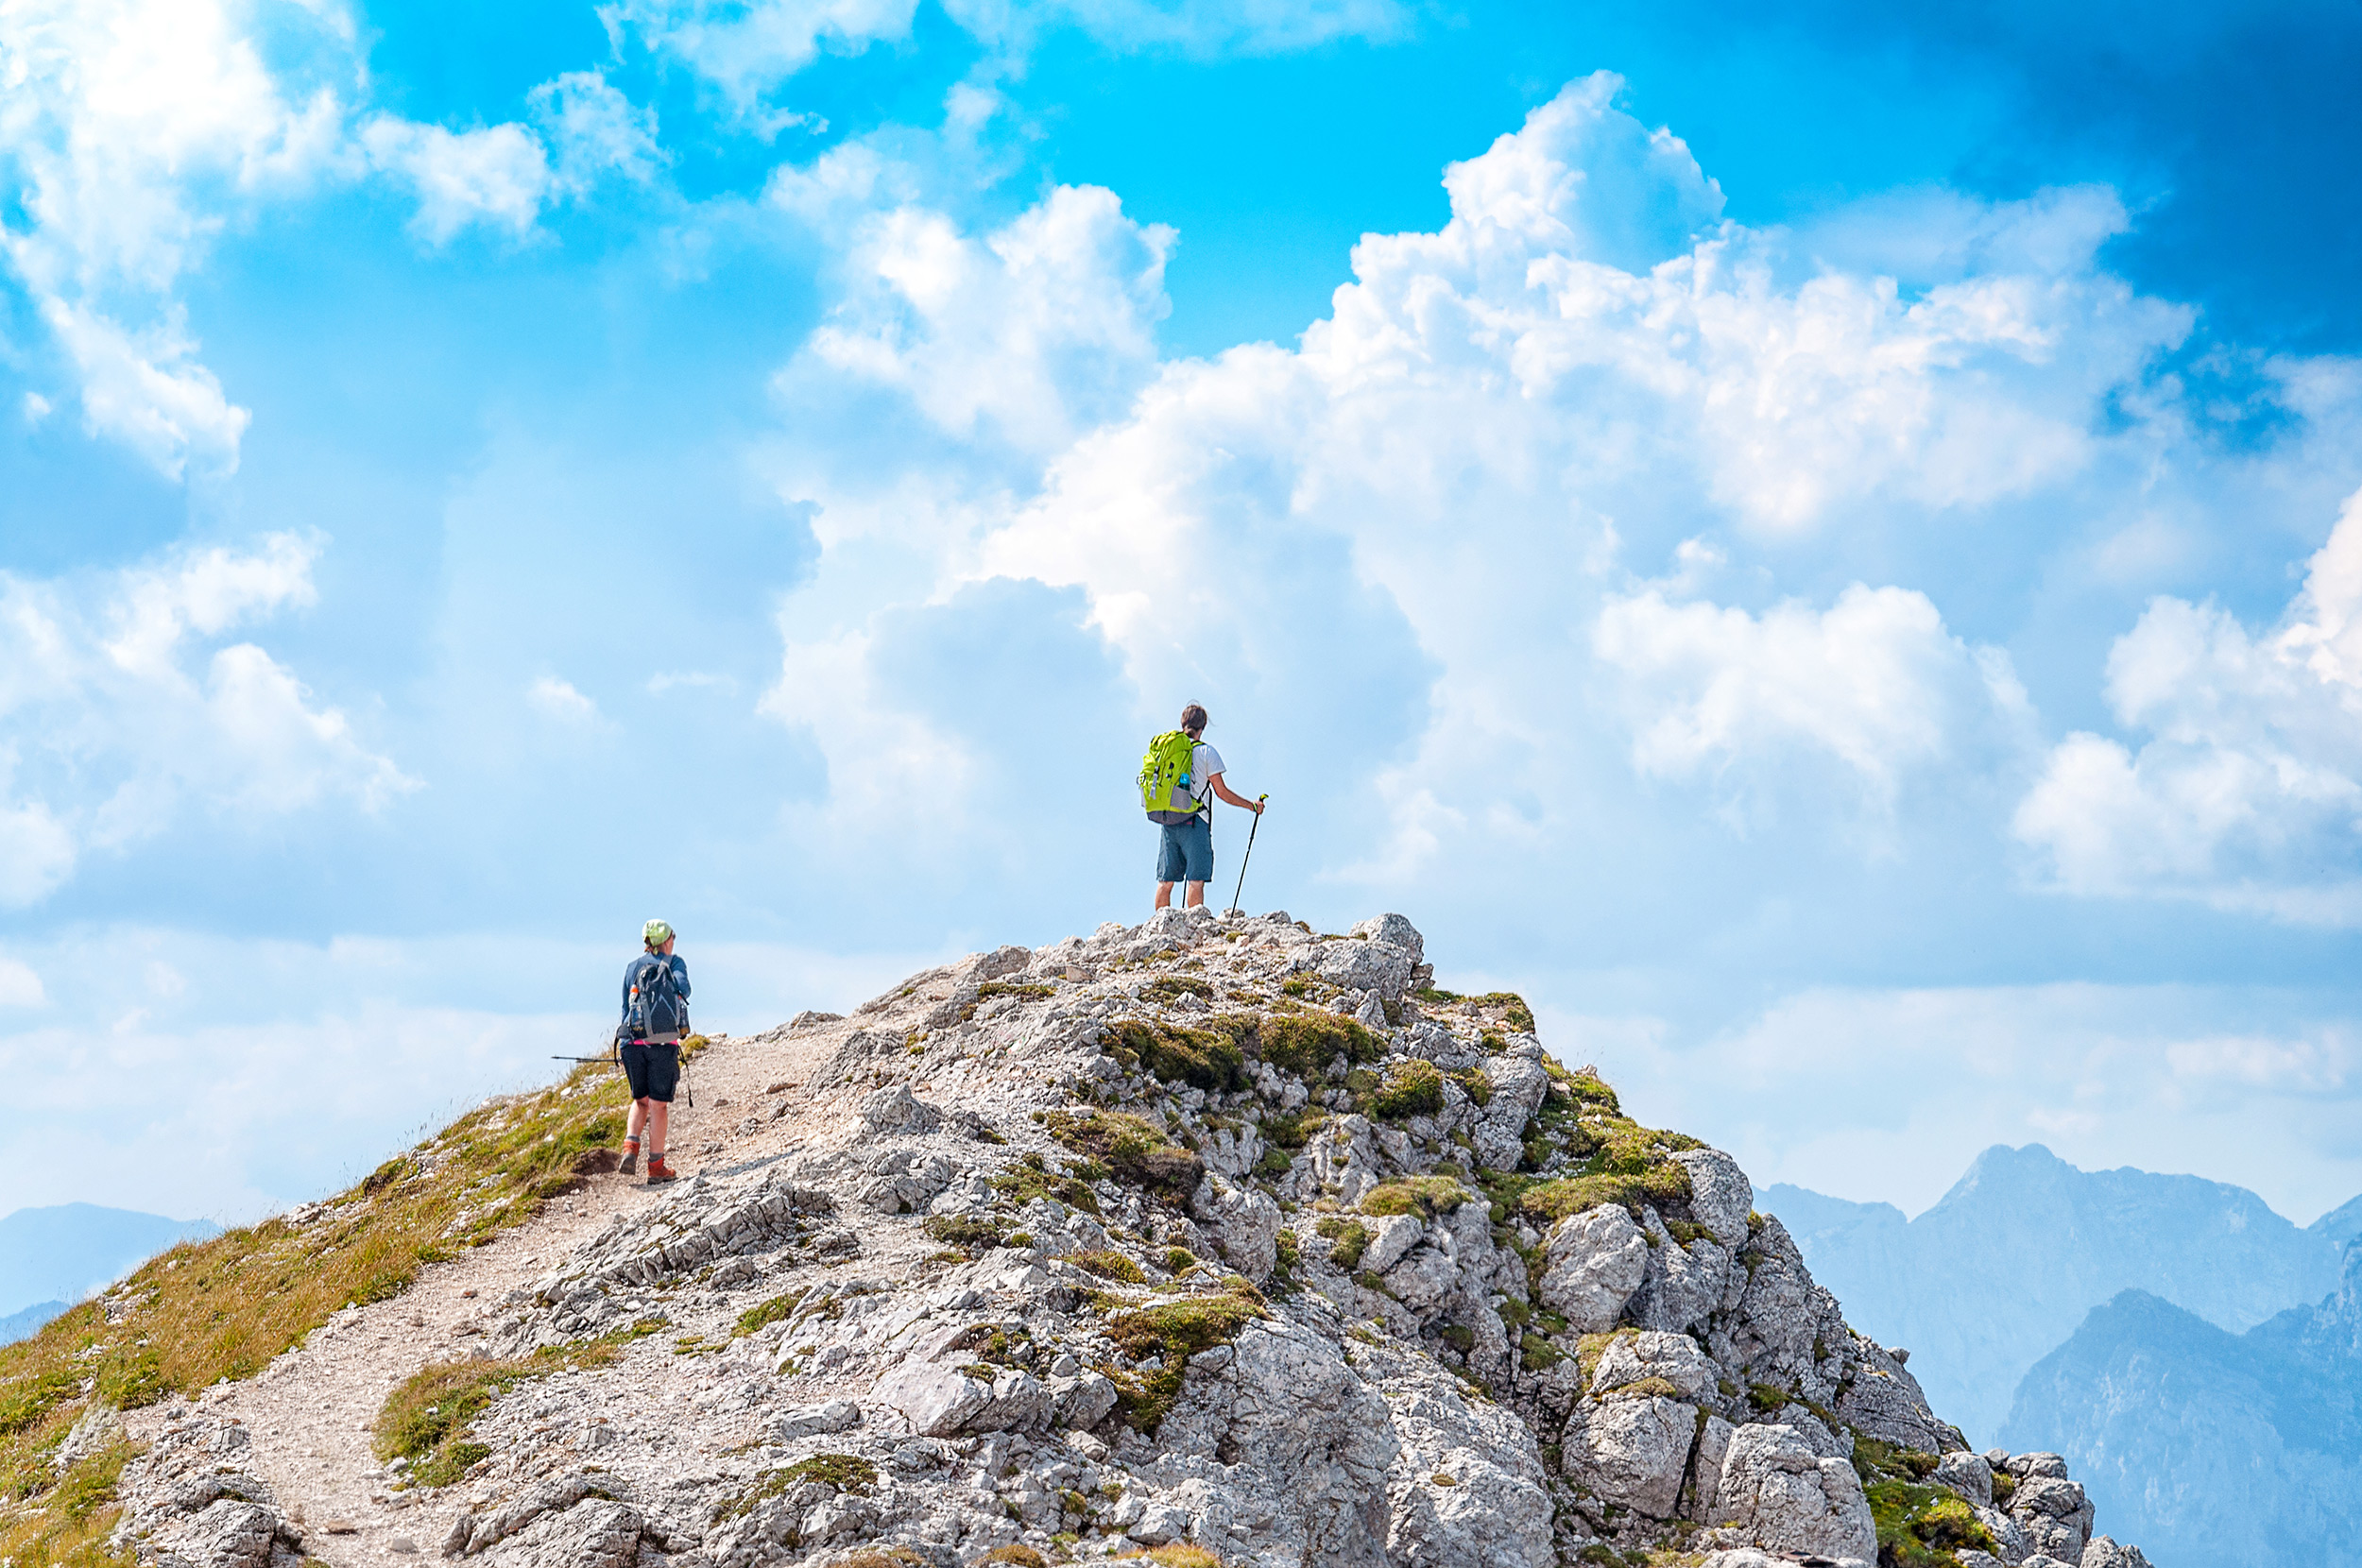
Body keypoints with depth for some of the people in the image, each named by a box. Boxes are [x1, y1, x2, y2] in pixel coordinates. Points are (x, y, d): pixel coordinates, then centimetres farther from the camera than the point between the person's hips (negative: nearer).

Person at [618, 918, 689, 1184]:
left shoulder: (631, 968, 17)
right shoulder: (674, 962, 7)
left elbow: (625, 1009, 18)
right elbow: (683, 988, -14)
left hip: (632, 1041, 3)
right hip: (663, 1042, -3)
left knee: (641, 1100, 18)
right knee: (659, 1104, 3)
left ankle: (630, 1148, -4)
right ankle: (656, 1167, 4)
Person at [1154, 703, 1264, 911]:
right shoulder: (1206, 752, -3)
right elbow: (1222, 791, -3)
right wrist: (1252, 805, 8)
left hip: (1167, 823, 5)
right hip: (1195, 823, -5)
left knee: (1165, 882, 6)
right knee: (1196, 881, -6)